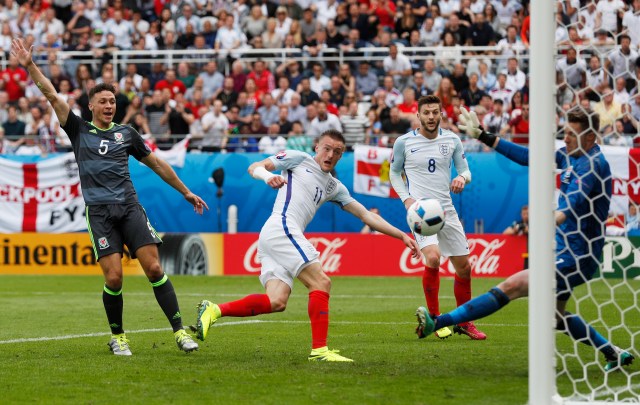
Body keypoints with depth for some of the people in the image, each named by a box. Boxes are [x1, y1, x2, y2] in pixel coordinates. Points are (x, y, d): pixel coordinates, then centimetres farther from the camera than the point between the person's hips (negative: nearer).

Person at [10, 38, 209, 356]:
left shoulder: (126, 133, 14)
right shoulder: (78, 130, 10)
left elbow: (156, 164, 22)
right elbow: (53, 96, 3)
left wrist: (186, 192, 26)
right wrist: (30, 66, -5)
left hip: (129, 207, 1)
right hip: (99, 212, -1)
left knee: (154, 268, -10)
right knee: (113, 278, -12)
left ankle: (179, 330, -6)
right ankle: (117, 337, 7)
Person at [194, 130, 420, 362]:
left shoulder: (335, 188, 24)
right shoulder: (299, 159, 7)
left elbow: (367, 216, 23)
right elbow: (254, 168, 5)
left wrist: (402, 236, 18)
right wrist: (267, 176, -19)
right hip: (281, 227, -8)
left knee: (276, 302, -8)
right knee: (321, 283, -14)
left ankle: (214, 310, -8)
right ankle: (319, 350, -18)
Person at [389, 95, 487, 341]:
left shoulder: (451, 140, 5)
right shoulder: (404, 142, -2)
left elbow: (465, 170, 11)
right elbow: (394, 173, 9)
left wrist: (462, 178, -14)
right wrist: (406, 198, -5)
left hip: (446, 210, 4)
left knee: (464, 266, 5)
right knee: (433, 257, -26)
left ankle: (464, 322, 23)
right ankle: (434, 318, -11)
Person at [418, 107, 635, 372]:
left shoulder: (592, 164, -21)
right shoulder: (570, 155, 8)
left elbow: (577, 198, -39)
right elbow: (528, 157, 18)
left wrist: (555, 219, -60)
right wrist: (483, 137, 17)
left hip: (575, 258, -11)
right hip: (564, 252, 11)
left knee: (510, 287, -15)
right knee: (558, 317, 23)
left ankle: (438, 323, -18)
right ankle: (615, 354, 36)